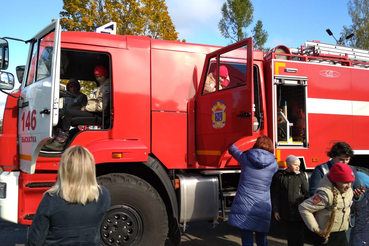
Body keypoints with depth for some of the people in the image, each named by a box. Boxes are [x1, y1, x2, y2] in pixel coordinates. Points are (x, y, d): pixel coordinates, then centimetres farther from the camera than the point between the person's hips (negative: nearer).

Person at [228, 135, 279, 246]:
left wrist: (230, 144, 41)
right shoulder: (274, 164, 2)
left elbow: (233, 150, 19)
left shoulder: (245, 158, 0)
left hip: (243, 207, -1)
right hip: (263, 210, 1)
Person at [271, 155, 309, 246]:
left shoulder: (302, 176, 3)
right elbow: (275, 195, 3)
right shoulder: (280, 176, 1)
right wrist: (276, 210, 1)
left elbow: (307, 193, 1)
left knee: (299, 235, 4)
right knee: (290, 235, 10)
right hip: (286, 213, 0)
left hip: (299, 212, 0)